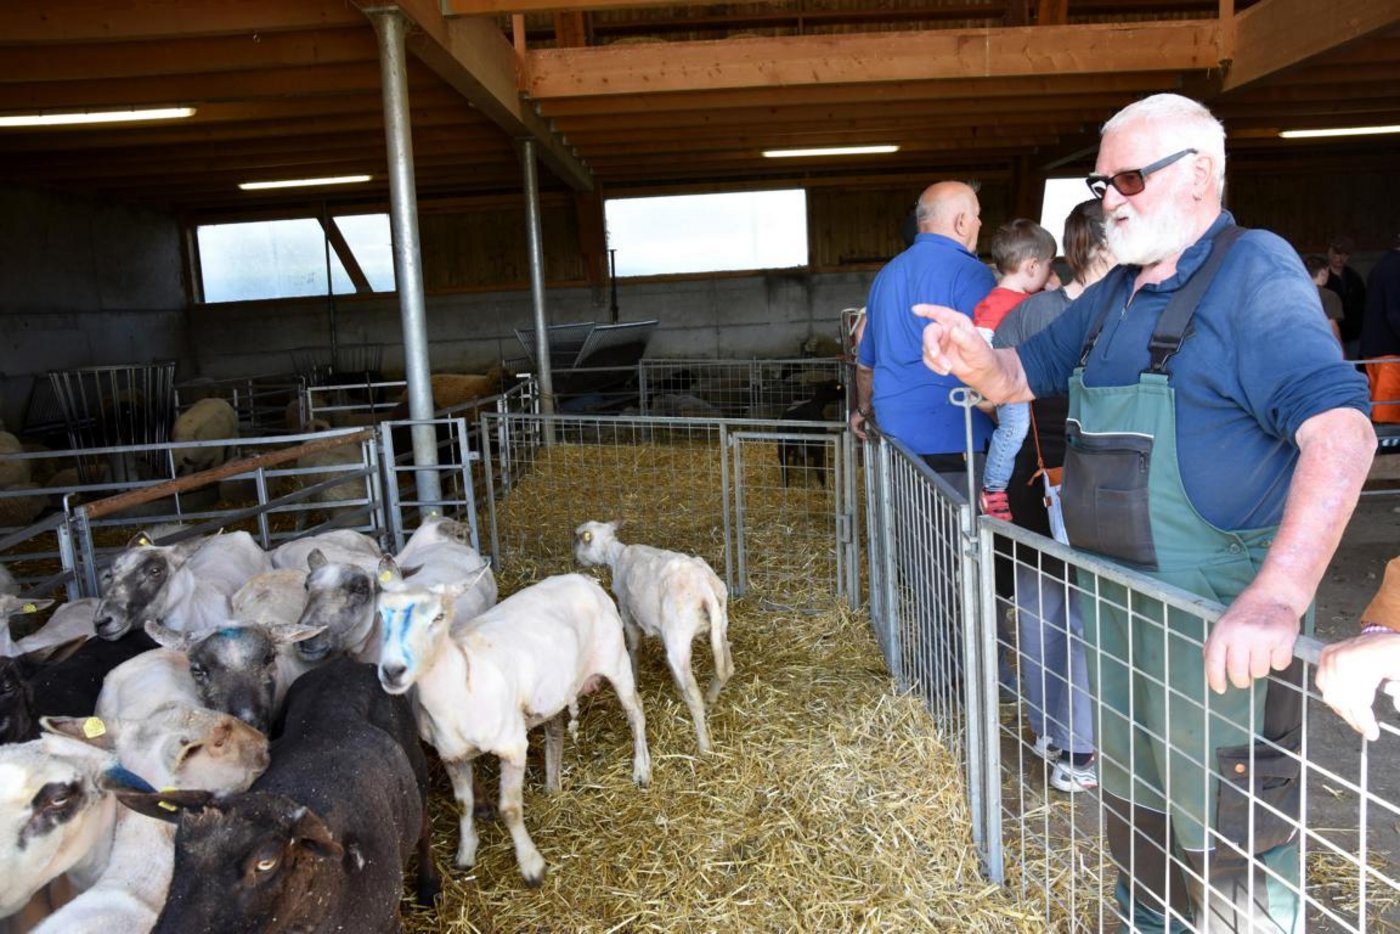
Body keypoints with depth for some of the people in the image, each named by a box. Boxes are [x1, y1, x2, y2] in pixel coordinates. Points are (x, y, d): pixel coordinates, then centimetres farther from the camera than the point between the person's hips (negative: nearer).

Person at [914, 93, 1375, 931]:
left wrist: (1279, 595, -42)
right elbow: (1026, 375, 19)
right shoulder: (1115, 294, 10)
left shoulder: (1255, 273, -15)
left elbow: (1341, 429, -29)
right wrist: (977, 362, -6)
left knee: (1226, 829, 3)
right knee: (1132, 799, 23)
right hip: (1118, 599, 8)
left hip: (1220, 613, -8)